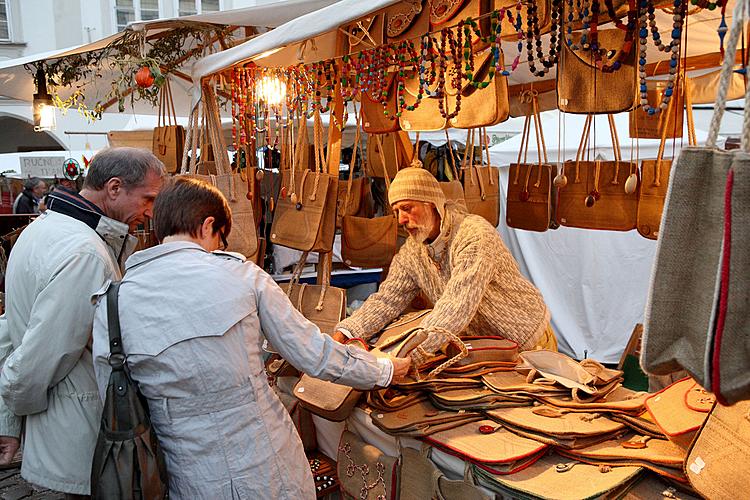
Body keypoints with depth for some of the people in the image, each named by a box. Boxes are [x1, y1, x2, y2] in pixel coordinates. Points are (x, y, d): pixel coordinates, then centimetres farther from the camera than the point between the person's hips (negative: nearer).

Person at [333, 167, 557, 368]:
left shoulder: (475, 234, -27)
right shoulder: (411, 252, -3)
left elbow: (458, 307, -37)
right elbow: (387, 299, -5)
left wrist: (411, 353, -44)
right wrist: (343, 333, -21)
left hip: (528, 342, -5)